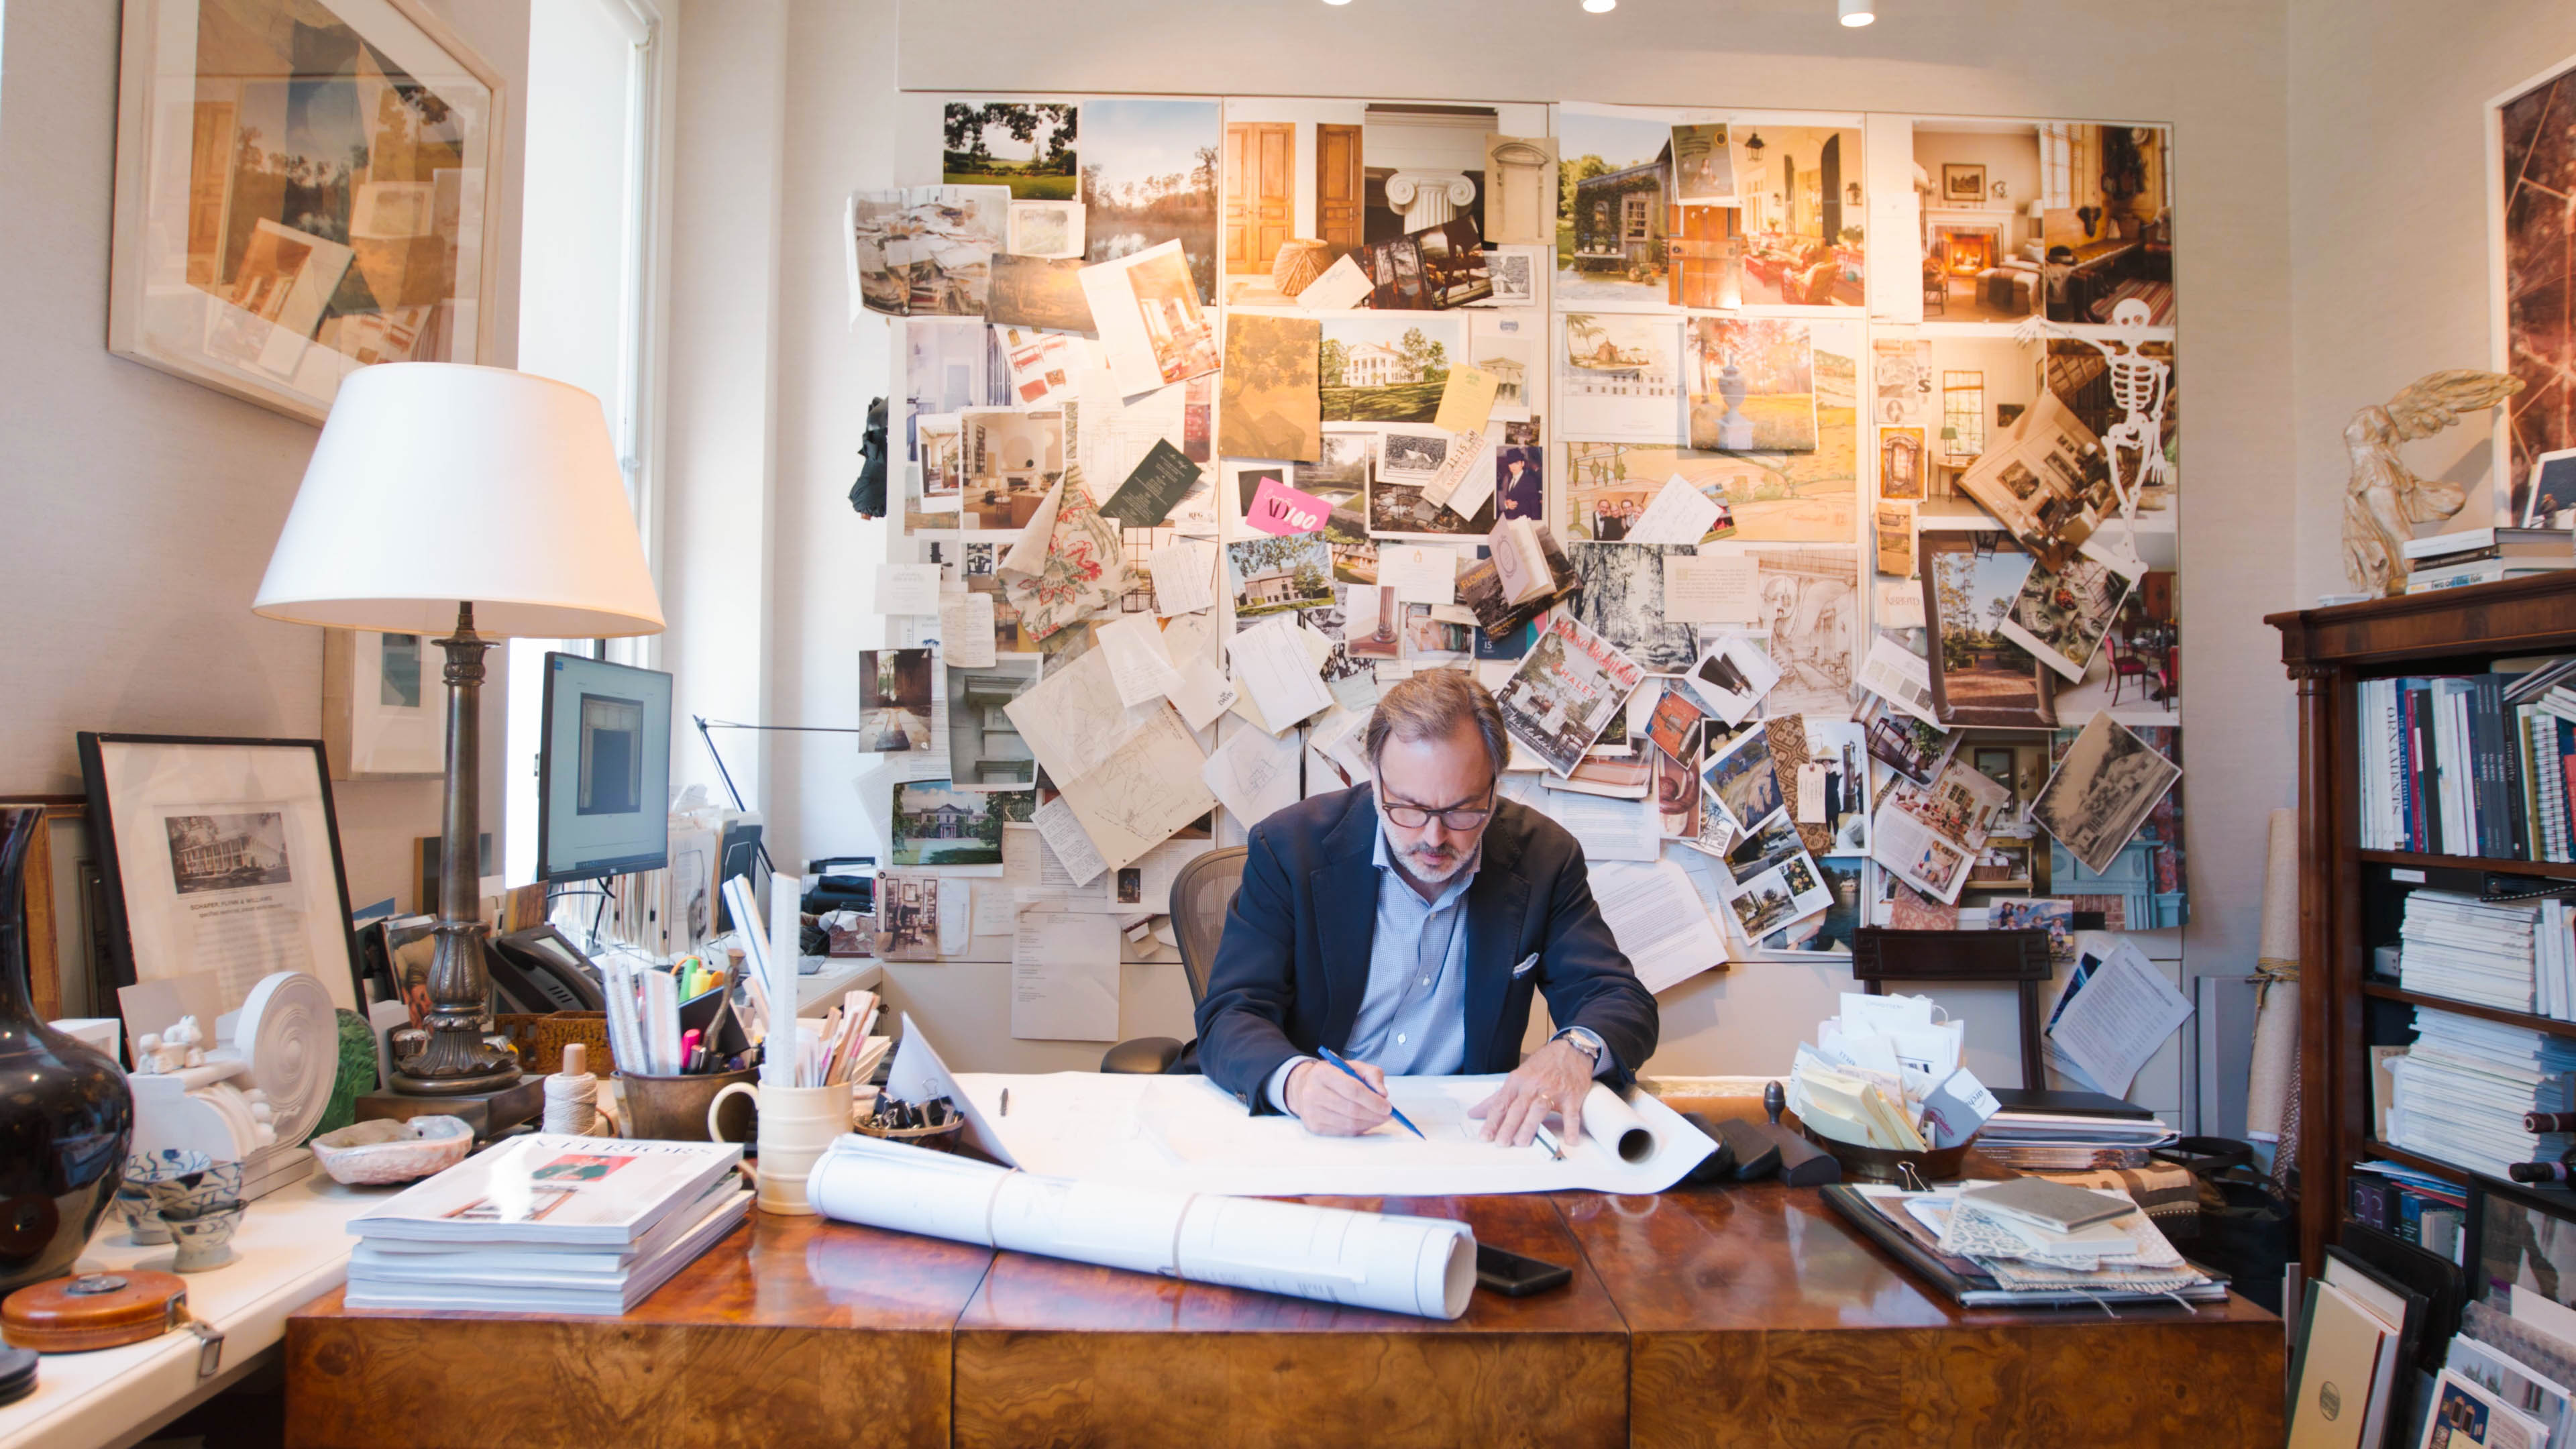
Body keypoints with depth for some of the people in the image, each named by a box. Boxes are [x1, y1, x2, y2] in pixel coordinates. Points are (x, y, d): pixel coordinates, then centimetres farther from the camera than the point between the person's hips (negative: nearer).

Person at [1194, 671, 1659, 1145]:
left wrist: (1575, 1052, -27)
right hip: (1320, 1136, -2)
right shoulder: (1288, 848, -10)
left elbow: (1624, 1003, -3)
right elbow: (1229, 1020, -13)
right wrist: (1295, 1079, -36)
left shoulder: (1544, 856, -4)